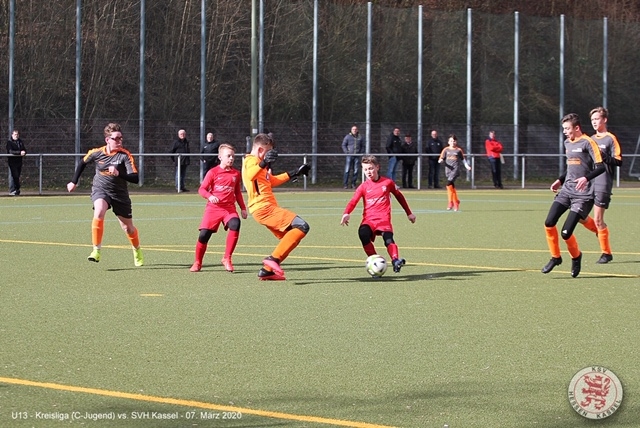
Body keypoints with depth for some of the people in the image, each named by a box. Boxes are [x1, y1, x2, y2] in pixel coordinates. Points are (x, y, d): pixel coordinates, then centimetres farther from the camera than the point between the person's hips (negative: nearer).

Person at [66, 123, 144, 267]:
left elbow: (135, 178, -25)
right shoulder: (96, 153, -10)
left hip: (120, 194, 0)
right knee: (99, 212, -32)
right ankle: (96, 250, -27)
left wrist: (119, 174, -41)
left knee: (128, 227, 9)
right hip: (100, 189, 0)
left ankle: (137, 252, 40)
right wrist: (74, 182, 16)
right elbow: (83, 163, 12)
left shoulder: (125, 155, -18)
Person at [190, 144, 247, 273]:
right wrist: (210, 196, -22)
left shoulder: (236, 174, 10)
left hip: (229, 208, 2)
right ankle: (197, 263, 15)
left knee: (235, 225, -27)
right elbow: (202, 189, -3)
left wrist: (243, 208, 18)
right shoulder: (213, 172, -2)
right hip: (213, 207, -2)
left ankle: (227, 259, -15)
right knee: (204, 234, -8)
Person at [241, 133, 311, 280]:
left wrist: (293, 173, 40)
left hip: (264, 209, 11)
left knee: (290, 237, 17)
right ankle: (273, 259, -23)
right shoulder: (251, 161, -8)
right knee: (302, 226, -18)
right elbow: (250, 175, -33)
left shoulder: (256, 162, 25)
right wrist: (263, 163, -51)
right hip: (264, 207, -11)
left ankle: (267, 270, 12)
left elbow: (272, 181, 39)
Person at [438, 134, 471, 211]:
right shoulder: (446, 150, 10)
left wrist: (467, 166, 8)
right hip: (448, 170, 4)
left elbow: (463, 159, 17)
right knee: (452, 186, 10)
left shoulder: (459, 150, 5)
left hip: (455, 169, -4)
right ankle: (456, 202, 24)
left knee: (449, 184, -22)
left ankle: (450, 202, -17)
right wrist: (441, 160, -14)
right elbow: (441, 159, 8)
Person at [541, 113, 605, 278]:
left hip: (583, 195, -7)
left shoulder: (587, 143, -10)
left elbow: (600, 167, -16)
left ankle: (576, 257, 18)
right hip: (566, 190, 7)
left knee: (566, 232, -13)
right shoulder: (567, 143, 14)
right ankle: (555, 257, 10)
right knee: (549, 223, -10)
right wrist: (560, 180, 21)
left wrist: (586, 178, -30)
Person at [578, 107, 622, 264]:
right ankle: (601, 232, 24)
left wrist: (604, 156, -25)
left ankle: (606, 253, 5)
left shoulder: (611, 139, -4)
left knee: (598, 219, -8)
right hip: (588, 182, 7)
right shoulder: (591, 139, 17)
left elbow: (619, 161, -11)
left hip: (603, 184, -7)